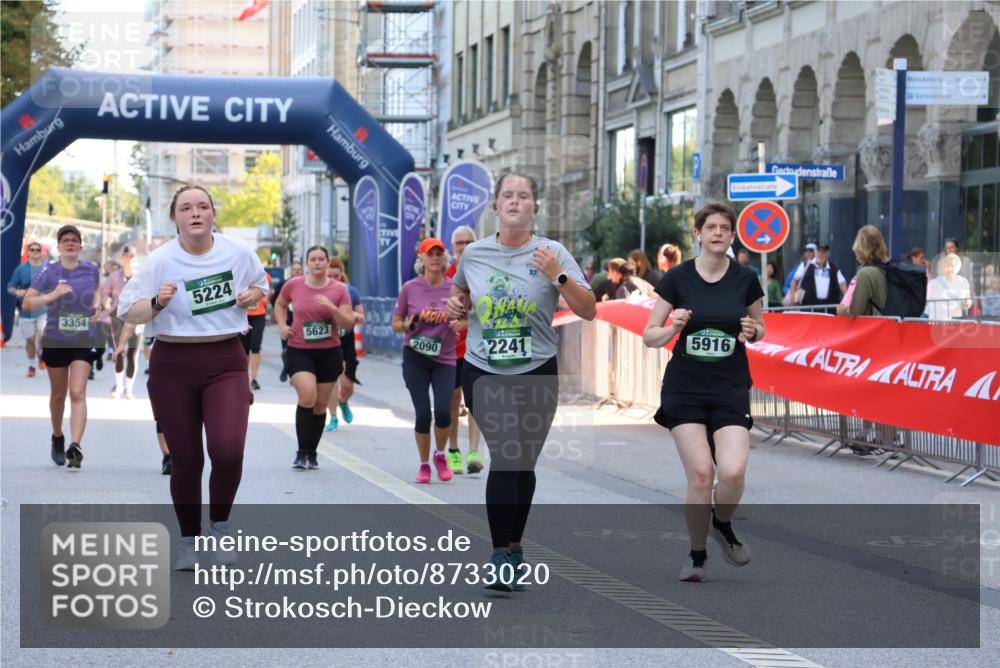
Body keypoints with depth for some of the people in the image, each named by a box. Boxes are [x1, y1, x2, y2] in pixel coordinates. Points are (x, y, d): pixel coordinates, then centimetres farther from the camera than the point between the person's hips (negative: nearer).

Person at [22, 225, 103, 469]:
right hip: (55, 341, 0)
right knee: (58, 395, 14)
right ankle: (57, 437, 39)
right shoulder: (50, 272, -7)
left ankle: (75, 446, -24)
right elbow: (27, 303, -11)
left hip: (84, 341, 0)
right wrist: (52, 295, -26)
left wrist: (97, 306, 4)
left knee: (77, 394, -15)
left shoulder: (91, 270, 1)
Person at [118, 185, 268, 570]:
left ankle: (220, 524, 9)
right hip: (173, 365, 0)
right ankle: (188, 540, 25)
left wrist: (252, 296, -2)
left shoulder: (238, 252, 0)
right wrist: (158, 302, -22)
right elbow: (127, 311, -3)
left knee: (228, 452, -18)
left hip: (225, 363, 1)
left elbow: (260, 282, 21)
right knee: (186, 461, 5)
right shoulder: (160, 261, -6)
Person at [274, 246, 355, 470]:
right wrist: (282, 325, 4)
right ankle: (301, 452, -12)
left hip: (329, 353, 2)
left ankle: (312, 453, 24)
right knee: (307, 396, -22)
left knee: (320, 406, 8)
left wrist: (332, 307, -21)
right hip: (299, 351, -2)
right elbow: (279, 304, 20)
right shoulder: (293, 285, 0)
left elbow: (349, 322, -5)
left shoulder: (339, 289, -2)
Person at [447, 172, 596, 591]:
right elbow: (460, 291, 24)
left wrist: (558, 276, -23)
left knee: (523, 464, 9)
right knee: (505, 455, -18)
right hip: (483, 372, 0)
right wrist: (456, 305, 1)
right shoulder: (474, 254, 2)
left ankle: (512, 546, 28)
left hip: (536, 373, 1)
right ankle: (504, 557, -14)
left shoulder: (552, 253, -3)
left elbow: (589, 311, -9)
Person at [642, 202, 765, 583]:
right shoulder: (677, 279, -2)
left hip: (731, 390, 1)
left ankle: (722, 524, 17)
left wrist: (752, 332, -8)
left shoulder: (745, 279, 0)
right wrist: (673, 327, -18)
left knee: (733, 472, -17)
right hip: (684, 388, -1)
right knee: (700, 473, -12)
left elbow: (759, 327, 15)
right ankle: (697, 556, 9)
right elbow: (649, 336, 2)